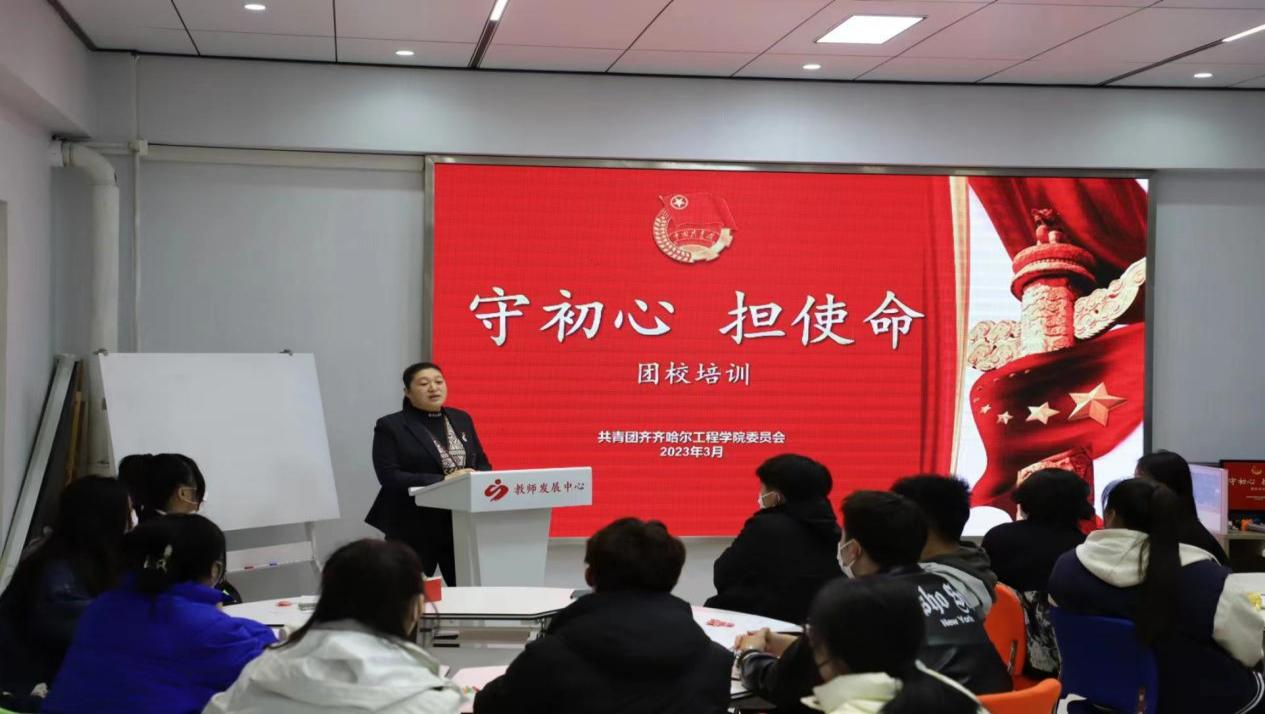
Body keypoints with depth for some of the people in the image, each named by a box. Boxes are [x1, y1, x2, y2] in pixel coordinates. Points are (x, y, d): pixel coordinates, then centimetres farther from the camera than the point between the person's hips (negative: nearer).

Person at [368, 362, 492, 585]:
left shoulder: (461, 419, 13)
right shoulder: (390, 427, -3)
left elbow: (483, 464, 16)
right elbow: (389, 477, -13)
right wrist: (443, 481, -21)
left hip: (463, 523, 4)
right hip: (414, 528, -4)